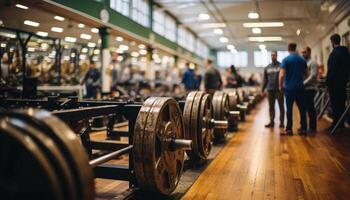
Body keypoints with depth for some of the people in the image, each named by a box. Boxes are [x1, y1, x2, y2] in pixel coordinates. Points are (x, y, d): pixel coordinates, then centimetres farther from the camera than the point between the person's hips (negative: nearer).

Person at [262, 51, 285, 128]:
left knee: (281, 106, 2)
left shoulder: (281, 66, -2)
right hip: (270, 90, 4)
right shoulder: (267, 68, 10)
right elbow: (265, 80, 13)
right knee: (271, 107, 8)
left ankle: (281, 122, 9)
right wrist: (263, 89, 9)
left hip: (279, 89, -4)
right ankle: (271, 122, 16)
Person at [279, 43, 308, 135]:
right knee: (302, 108, 7)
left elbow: (282, 75, -13)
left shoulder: (286, 59, -7)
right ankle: (303, 128, 11)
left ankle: (289, 129, 3)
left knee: (289, 109, 1)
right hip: (300, 87, 3)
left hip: (289, 87, -3)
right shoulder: (302, 60, 7)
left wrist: (280, 85, -2)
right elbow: (306, 73, 15)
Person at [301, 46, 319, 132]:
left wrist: (303, 84, -20)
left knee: (310, 108, -3)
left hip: (310, 89, -8)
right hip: (303, 89, 8)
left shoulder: (313, 63, -6)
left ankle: (312, 127, 5)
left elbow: (313, 76, -17)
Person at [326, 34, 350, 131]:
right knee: (342, 102, 12)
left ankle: (336, 124, -2)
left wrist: (328, 81, -12)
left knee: (335, 103, -4)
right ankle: (341, 123, 18)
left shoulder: (334, 53, -15)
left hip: (334, 82, -8)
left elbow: (331, 69, -18)